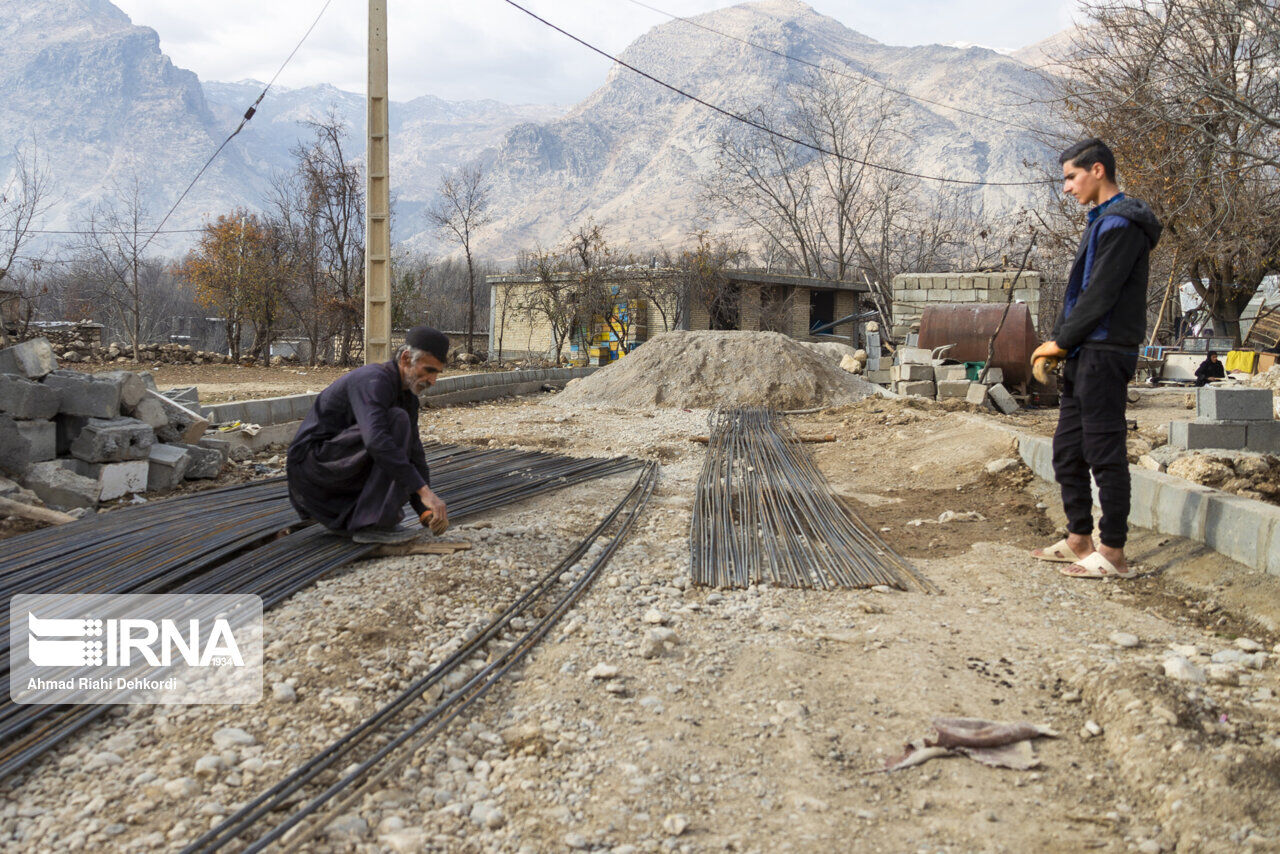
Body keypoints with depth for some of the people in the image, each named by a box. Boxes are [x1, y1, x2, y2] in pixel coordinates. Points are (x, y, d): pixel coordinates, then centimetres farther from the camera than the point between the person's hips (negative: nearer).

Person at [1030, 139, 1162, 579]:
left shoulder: (1121, 224, -12)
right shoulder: (1101, 221, 20)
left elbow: (1101, 294, -17)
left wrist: (1061, 341, -10)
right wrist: (1059, 342, 11)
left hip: (1105, 353, -10)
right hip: (1084, 354, 10)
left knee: (1105, 453, -6)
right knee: (1067, 450, 13)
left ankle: (1113, 553, 0)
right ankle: (1079, 539, 23)